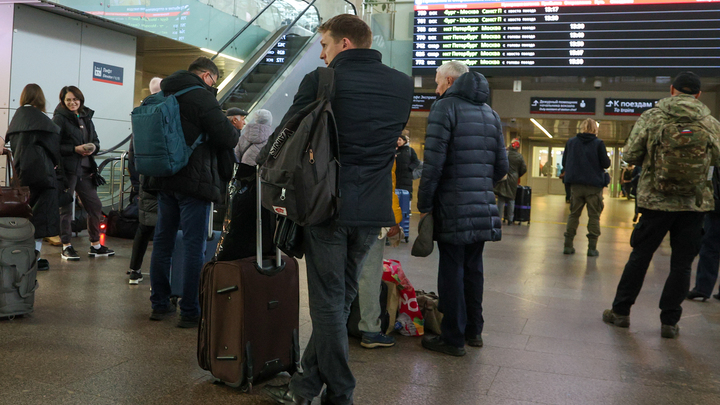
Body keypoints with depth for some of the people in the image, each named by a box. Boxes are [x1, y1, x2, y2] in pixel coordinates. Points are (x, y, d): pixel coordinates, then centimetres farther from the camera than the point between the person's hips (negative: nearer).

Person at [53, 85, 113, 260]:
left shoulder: (86, 118, 15)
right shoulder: (59, 118, -5)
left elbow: (96, 141, 18)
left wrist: (93, 147, -4)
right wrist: (75, 149, -20)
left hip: (85, 170, 7)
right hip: (67, 169, -6)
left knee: (95, 207, 9)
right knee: (66, 208, 1)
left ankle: (95, 245, 20)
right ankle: (66, 247, 10)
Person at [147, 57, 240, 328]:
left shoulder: (164, 96, 15)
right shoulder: (201, 97, -11)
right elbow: (227, 138, -16)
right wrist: (235, 132, 5)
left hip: (164, 181, 8)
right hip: (194, 182, -8)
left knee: (162, 242, 13)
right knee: (194, 247, -3)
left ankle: (160, 305, 22)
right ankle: (190, 312, 1)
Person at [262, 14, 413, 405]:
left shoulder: (321, 81, -9)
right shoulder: (403, 85, 6)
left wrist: (259, 160, 19)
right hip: (372, 211, 5)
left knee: (328, 300, 6)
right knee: (340, 296, 15)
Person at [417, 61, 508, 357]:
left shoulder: (445, 107, -6)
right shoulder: (490, 113, 16)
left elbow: (434, 162, -14)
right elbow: (502, 166, 13)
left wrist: (424, 204, -8)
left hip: (452, 207, -6)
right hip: (482, 208, 7)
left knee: (451, 269, -1)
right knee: (473, 268, 15)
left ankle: (453, 338, 5)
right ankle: (474, 331, 25)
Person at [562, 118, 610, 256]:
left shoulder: (571, 142, 2)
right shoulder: (598, 143, -8)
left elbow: (564, 163, 6)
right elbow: (606, 164, -9)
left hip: (576, 184, 3)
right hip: (594, 185, -3)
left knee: (574, 214, 12)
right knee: (594, 216, 6)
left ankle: (568, 245, 9)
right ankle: (592, 247, 4)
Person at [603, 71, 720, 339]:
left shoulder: (651, 117, -4)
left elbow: (629, 156, -3)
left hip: (655, 200, 0)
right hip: (695, 204, 1)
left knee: (640, 256, 10)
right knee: (682, 264, 9)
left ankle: (620, 312, 18)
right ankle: (669, 322, 12)